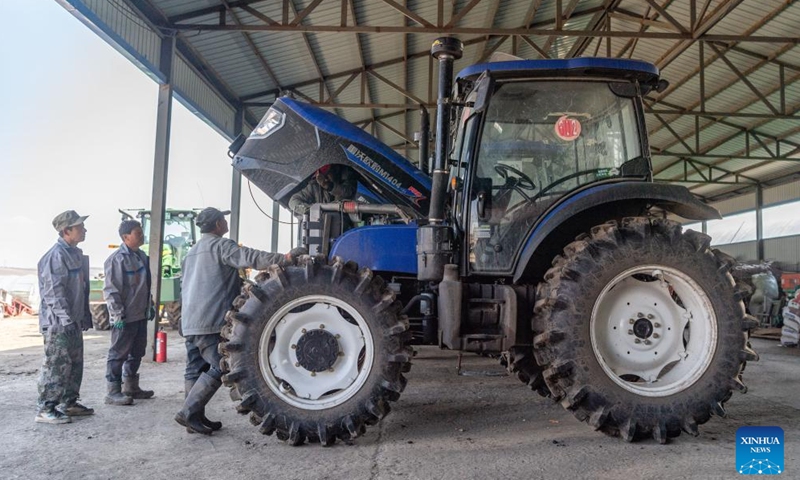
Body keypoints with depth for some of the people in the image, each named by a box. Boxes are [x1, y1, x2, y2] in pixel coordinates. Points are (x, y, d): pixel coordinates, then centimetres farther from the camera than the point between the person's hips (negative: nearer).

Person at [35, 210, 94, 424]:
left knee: (75, 364, 15)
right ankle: (46, 409, 3)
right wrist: (65, 318, -24)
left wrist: (85, 316, 18)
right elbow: (54, 292, -21)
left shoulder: (75, 253, 13)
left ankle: (69, 403, 26)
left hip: (73, 320, 10)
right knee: (57, 365, -5)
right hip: (58, 322, -10)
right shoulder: (56, 255, -16)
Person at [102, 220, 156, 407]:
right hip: (125, 317, -9)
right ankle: (113, 392, 7)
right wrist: (118, 314, -19)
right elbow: (110, 290, -16)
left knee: (137, 352, 16)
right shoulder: (117, 259, -15)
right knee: (118, 354, -1)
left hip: (141, 314, 9)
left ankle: (130, 387, 29)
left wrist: (150, 306, 21)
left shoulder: (142, 256, 12)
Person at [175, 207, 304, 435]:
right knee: (219, 368, -7)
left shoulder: (192, 252, 22)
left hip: (190, 321, 10)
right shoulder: (220, 245, -7)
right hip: (210, 321, -10)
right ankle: (189, 412, -8)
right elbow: (248, 257, -24)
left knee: (196, 368, 11)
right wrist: (284, 258, -32)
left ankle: (195, 417, 15)